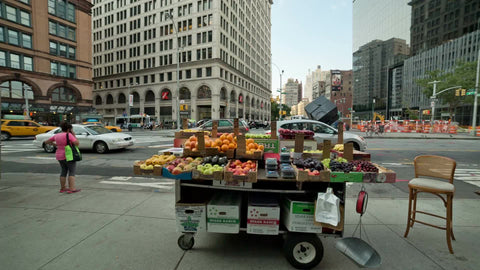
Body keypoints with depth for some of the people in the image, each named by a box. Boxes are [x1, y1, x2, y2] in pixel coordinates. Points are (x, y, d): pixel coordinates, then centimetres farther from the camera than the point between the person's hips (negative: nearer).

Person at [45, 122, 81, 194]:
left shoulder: (57, 135, 7)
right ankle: (71, 189, -8)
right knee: (72, 172, -3)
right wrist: (74, 135, -10)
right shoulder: (69, 135, -14)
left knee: (64, 171, 16)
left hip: (60, 156, 7)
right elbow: (77, 143, -20)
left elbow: (46, 142, 18)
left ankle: (62, 188, 22)